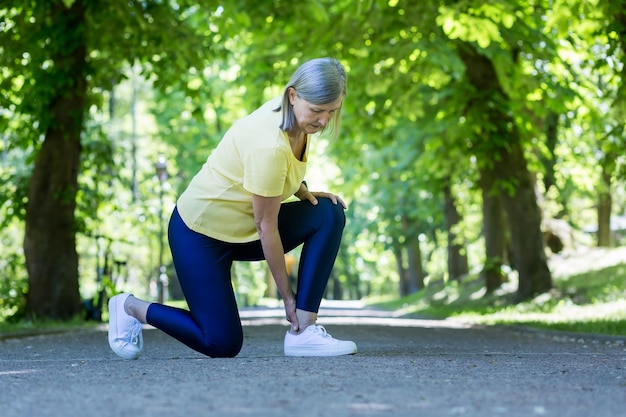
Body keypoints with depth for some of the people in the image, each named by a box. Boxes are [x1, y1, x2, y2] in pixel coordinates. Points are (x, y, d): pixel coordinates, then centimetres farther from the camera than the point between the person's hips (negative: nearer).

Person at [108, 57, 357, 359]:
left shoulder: (297, 117, -7)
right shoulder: (269, 145, -32)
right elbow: (266, 226, -23)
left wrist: (305, 193, -5)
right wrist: (287, 296, -14)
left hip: (242, 227, 9)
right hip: (200, 232, -8)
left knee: (329, 215, -12)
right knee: (223, 343, -7)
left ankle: (303, 331, -8)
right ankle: (131, 307, 15)